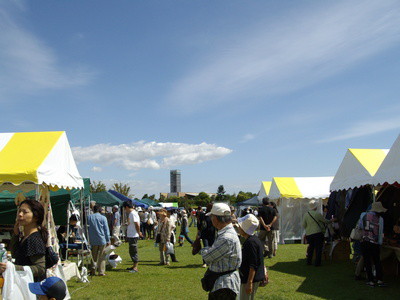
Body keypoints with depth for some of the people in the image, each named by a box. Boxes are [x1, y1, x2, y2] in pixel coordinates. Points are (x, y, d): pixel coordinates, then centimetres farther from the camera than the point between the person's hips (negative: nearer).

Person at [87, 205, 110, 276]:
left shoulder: (89, 217, 2)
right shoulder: (103, 218, -4)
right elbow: (106, 230, -3)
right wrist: (108, 240, 2)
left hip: (93, 240, 2)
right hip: (102, 240, -2)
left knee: (94, 256, 13)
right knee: (102, 256, 5)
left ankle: (93, 270, 3)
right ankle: (101, 271, 5)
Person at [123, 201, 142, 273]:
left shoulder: (133, 213, -17)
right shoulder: (130, 213, 15)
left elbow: (137, 224, -22)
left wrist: (139, 233, -14)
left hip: (133, 236, -10)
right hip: (130, 236, 10)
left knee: (134, 252, -5)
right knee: (131, 251, 17)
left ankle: (135, 268, 0)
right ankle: (134, 266, 27)